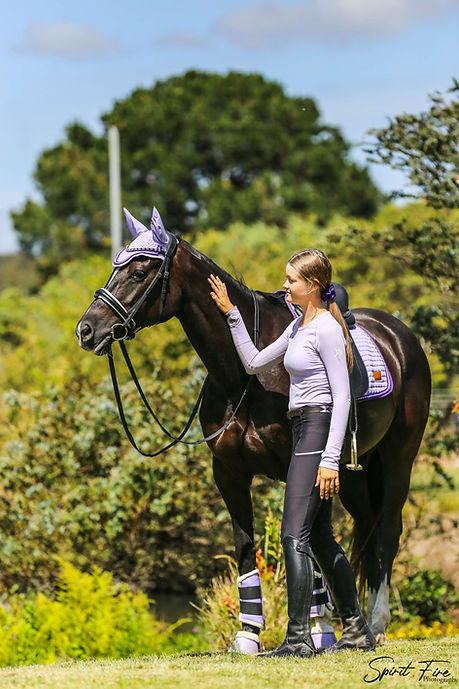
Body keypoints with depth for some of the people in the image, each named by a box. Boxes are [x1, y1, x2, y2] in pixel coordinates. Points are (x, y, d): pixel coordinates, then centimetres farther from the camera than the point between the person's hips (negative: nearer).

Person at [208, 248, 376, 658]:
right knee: (321, 538, 12)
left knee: (295, 535, -13)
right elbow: (255, 363, 24)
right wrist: (231, 313, 17)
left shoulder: (326, 328, -12)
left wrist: (330, 459, -21)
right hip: (304, 430, 10)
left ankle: (299, 638, -14)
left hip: (319, 429, -10)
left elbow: (342, 396, -16)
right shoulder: (299, 327, 16)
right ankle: (357, 630, 19)